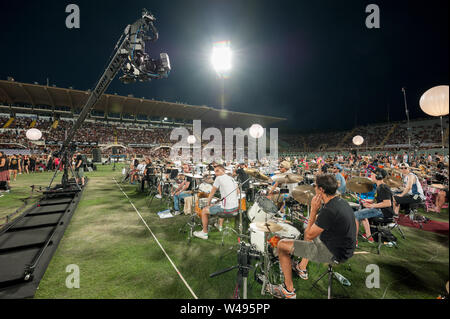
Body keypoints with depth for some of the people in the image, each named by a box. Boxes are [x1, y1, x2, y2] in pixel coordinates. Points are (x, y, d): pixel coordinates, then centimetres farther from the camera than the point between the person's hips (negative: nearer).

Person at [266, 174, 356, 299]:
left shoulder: (329, 210, -29)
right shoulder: (342, 202, 1)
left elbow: (309, 235, -20)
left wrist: (314, 210, -17)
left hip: (333, 253, -9)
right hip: (345, 248, 9)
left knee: (282, 245, -6)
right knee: (308, 229, 32)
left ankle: (288, 290, 9)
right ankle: (301, 268, 41)